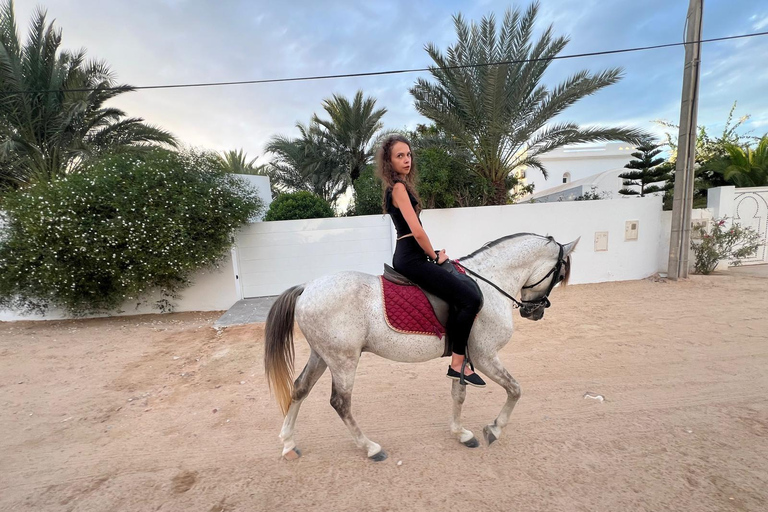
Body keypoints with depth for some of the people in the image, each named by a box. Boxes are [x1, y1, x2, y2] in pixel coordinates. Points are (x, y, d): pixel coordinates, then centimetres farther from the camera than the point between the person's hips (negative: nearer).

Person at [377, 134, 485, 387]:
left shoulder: (397, 187, 19)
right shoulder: (399, 187, -11)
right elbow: (417, 231, -19)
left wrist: (432, 254, 17)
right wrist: (435, 256, -5)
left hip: (408, 256, 11)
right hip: (411, 258, -11)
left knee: (464, 294, 19)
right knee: (471, 298, -14)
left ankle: (460, 360, 20)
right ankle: (457, 364, -2)